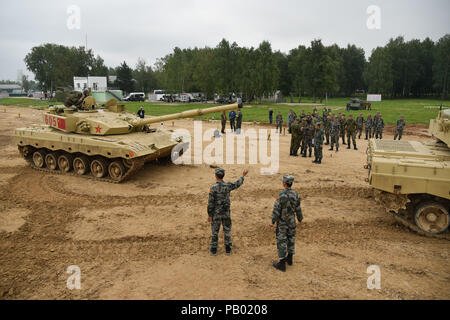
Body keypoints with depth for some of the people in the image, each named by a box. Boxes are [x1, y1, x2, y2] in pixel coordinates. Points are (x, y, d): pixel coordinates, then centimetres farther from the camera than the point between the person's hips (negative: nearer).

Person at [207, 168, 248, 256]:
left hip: (216, 213, -2)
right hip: (226, 213, 2)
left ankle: (214, 249, 24)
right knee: (227, 230, 18)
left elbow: (210, 203, -17)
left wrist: (209, 215, -7)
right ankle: (228, 248, 26)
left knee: (215, 231, 14)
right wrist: (243, 176, 27)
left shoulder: (213, 188, -20)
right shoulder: (227, 186, -11)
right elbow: (238, 184, 10)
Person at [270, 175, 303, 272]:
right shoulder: (295, 195, -7)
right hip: (291, 221, 5)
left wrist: (273, 222, -14)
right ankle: (289, 259, 35)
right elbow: (298, 209, 1)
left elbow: (276, 209, -22)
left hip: (282, 222, -5)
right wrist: (300, 219, 17)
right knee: (290, 239, 20)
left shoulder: (281, 195, -23)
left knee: (281, 241, 2)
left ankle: (282, 264, 8)